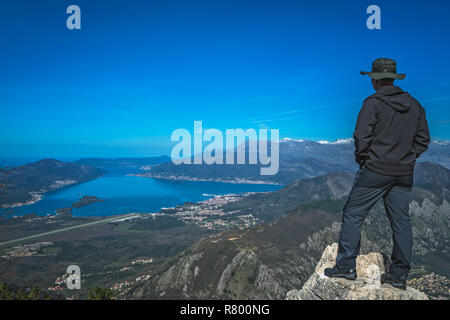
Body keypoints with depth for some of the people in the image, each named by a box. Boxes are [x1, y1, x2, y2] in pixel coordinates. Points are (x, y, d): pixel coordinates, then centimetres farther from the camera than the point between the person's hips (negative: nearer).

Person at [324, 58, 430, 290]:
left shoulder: (373, 103, -10)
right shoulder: (414, 105, 9)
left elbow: (361, 137, -15)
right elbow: (423, 139, 12)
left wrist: (361, 158, 1)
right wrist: (407, 157, 15)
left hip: (376, 170, -6)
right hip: (404, 173, 7)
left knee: (353, 215, 4)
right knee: (401, 221, 11)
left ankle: (346, 266, 9)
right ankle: (399, 275, 19)